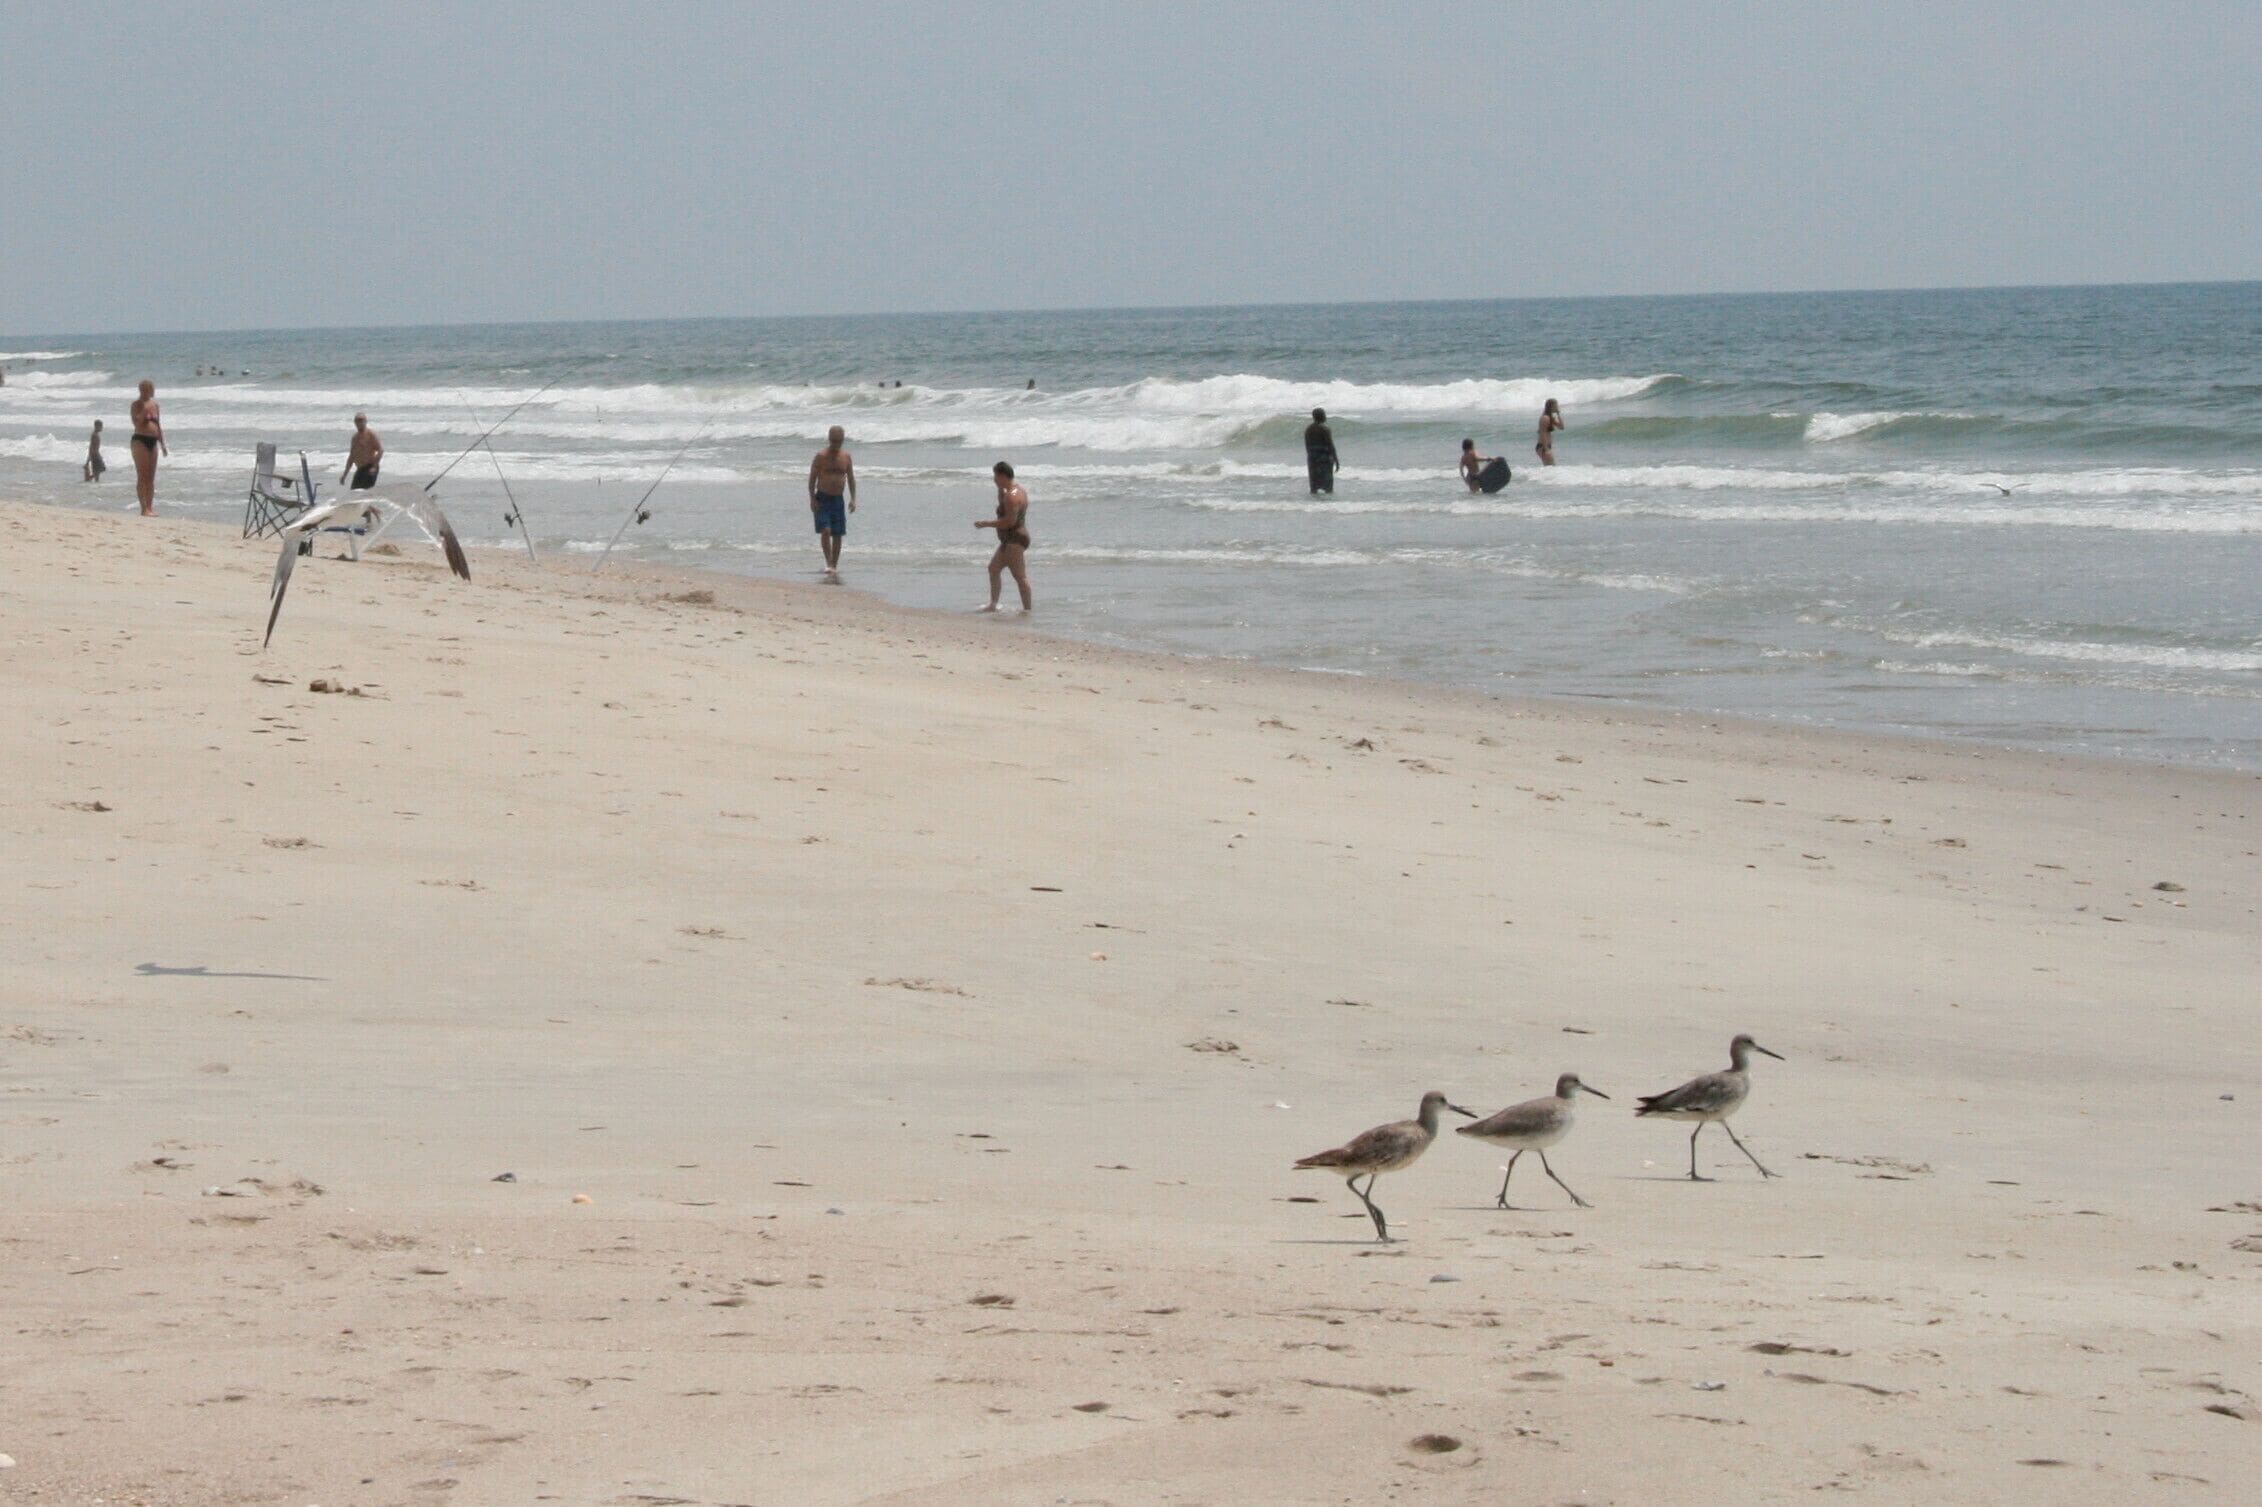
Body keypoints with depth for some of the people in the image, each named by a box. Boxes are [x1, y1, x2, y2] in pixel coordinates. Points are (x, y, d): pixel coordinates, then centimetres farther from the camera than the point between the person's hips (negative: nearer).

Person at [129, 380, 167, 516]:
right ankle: (144, 509, -11)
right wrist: (144, 411, -24)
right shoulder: (136, 404, -4)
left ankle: (150, 507, 9)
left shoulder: (154, 404, 14)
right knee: (142, 476, -9)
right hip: (140, 440, -7)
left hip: (153, 442, 7)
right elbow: (137, 422, -17)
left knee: (151, 477, 7)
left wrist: (162, 444, 15)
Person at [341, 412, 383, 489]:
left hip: (369, 468, -8)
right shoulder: (355, 437, 18)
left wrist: (374, 467, -21)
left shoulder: (370, 434, -6)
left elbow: (380, 450, -12)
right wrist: (345, 473, 22)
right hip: (360, 469, 8)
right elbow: (352, 456, 25)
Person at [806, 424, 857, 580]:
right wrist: (812, 499, -11)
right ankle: (829, 564, -17)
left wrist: (853, 499, -2)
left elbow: (851, 478, 9)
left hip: (838, 499, 3)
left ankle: (834, 567, 13)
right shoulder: (821, 456, -6)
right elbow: (812, 478, -4)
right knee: (825, 531, -18)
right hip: (822, 498, -3)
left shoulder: (846, 457, 4)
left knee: (837, 535, 4)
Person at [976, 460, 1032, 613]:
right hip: (1010, 539, 12)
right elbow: (1003, 507, 29)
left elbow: (1010, 521, -27)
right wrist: (1000, 488, 17)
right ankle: (993, 605, 25)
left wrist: (987, 523, -19)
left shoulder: (1012, 496, -21)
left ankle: (1027, 608, -7)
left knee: (1020, 576, -9)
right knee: (994, 568, 19)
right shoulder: (1016, 488, 12)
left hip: (1015, 541, -12)